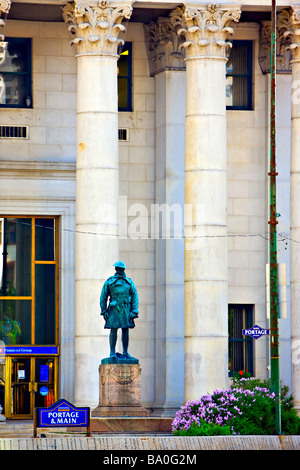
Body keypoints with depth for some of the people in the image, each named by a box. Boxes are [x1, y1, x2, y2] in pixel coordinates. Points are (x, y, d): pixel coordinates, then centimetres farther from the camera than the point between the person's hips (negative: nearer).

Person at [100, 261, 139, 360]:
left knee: (125, 330, 2)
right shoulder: (109, 282, 5)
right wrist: (104, 311, -1)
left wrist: (134, 311, -3)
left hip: (126, 310, 2)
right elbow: (103, 297, 7)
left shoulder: (129, 282, 10)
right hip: (114, 309, -2)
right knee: (113, 329, -6)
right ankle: (112, 352, -1)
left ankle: (125, 352, 8)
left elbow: (135, 296, 7)